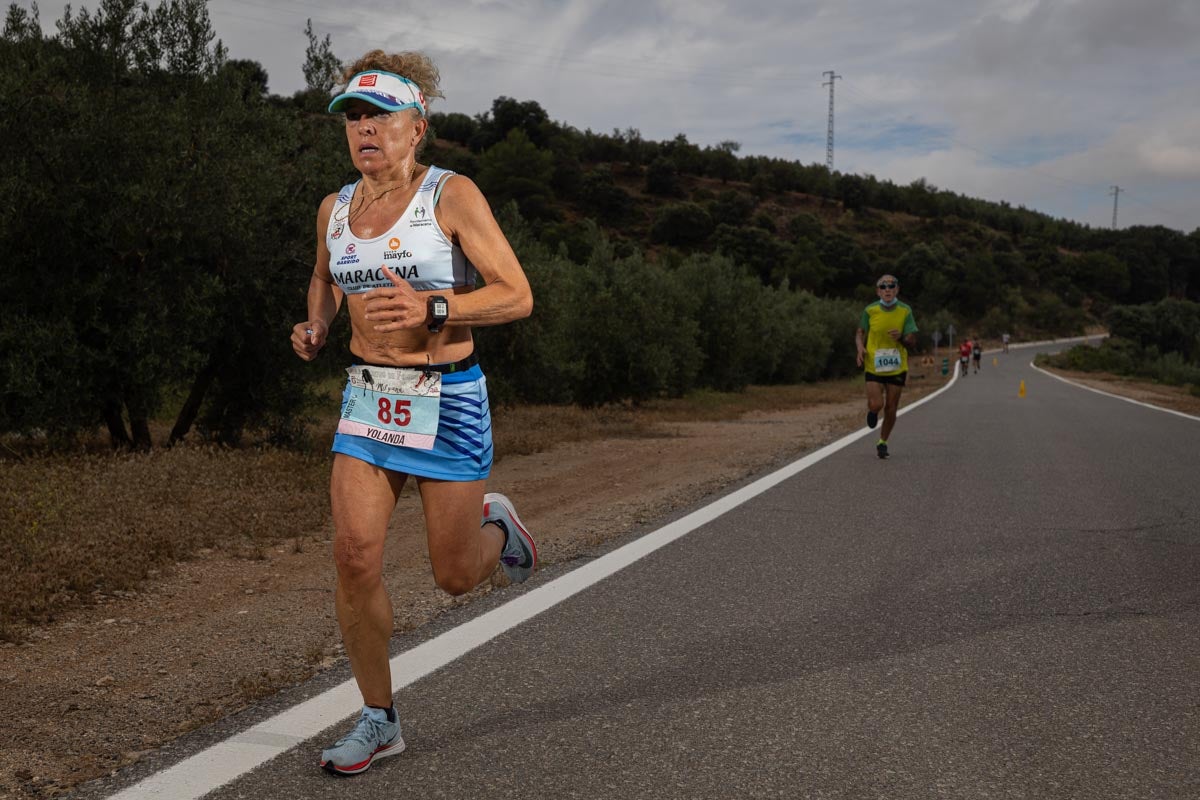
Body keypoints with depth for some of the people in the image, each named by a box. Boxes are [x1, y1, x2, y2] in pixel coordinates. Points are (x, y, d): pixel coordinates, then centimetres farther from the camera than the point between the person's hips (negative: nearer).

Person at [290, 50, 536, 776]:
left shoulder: (453, 196, -10)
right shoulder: (335, 208, 7)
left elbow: (517, 296, -13)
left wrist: (430, 309, -27)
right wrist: (316, 328, 6)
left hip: (448, 400, -4)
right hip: (368, 399, 4)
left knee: (456, 577, 4)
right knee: (354, 558, -8)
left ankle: (494, 523, 41)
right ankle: (380, 720, 11)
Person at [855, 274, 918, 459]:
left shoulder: (905, 311, -4)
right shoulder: (870, 311, -5)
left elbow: (912, 341, -2)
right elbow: (860, 333, 9)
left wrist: (901, 337, -24)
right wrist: (860, 348, -12)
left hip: (897, 368, 1)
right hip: (873, 366, -1)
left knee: (890, 409, 5)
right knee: (876, 404, -14)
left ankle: (882, 442, 26)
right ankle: (872, 411, 25)